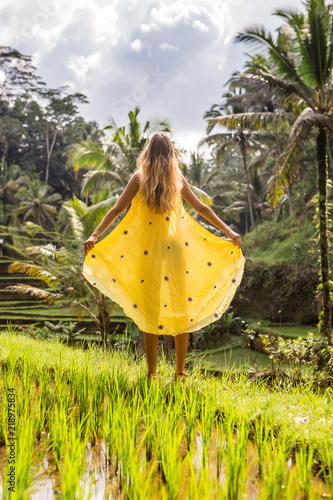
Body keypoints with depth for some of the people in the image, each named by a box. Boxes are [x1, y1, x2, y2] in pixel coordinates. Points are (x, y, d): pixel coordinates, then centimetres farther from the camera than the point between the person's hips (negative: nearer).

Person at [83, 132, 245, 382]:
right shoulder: (178, 179, 6)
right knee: (181, 308, 8)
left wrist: (95, 235, -6)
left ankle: (152, 373, 8)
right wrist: (229, 231, 19)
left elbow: (117, 209, -6)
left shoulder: (139, 178, -1)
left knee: (151, 309, 4)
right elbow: (202, 208, 11)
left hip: (149, 251, -2)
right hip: (177, 247, 2)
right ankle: (180, 371, 14)